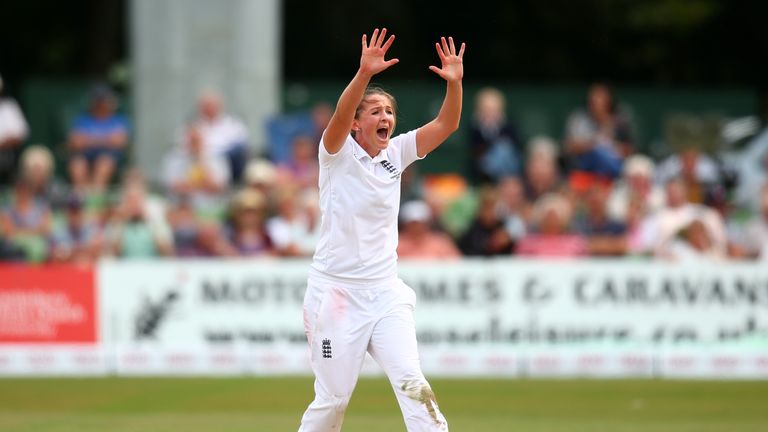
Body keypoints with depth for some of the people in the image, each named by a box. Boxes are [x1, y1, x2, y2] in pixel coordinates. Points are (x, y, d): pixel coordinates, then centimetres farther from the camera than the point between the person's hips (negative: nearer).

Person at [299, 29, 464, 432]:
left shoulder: (396, 153, 10)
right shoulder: (338, 153, -4)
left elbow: (445, 125, 0)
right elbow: (340, 117, -24)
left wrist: (454, 83, -18)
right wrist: (364, 74, -41)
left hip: (385, 293, 4)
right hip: (336, 291, -4)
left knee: (412, 383, -12)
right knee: (333, 398, 0)